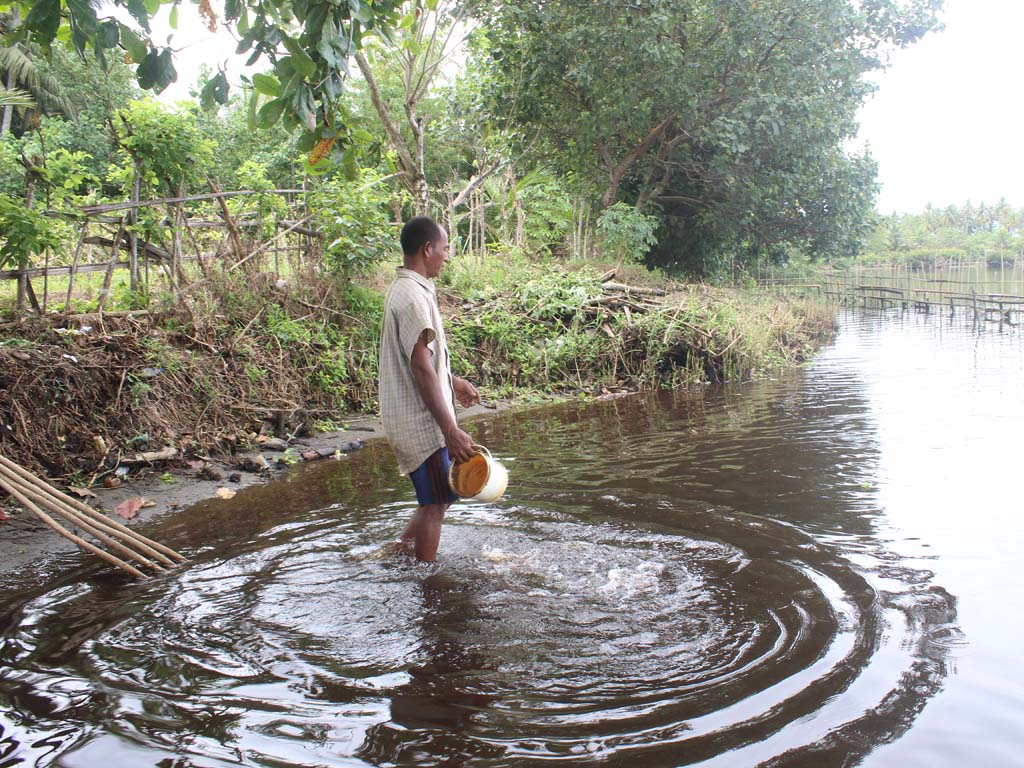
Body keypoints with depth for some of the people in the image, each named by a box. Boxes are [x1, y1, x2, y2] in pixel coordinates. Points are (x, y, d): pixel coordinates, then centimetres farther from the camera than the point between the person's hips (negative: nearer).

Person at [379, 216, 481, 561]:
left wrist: (453, 382, 35)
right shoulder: (413, 296, -19)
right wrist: (451, 431, -26)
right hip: (420, 421, -10)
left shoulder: (404, 289, 13)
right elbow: (422, 369, -25)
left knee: (439, 498, 20)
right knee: (434, 503, 1)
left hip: (415, 419, 10)